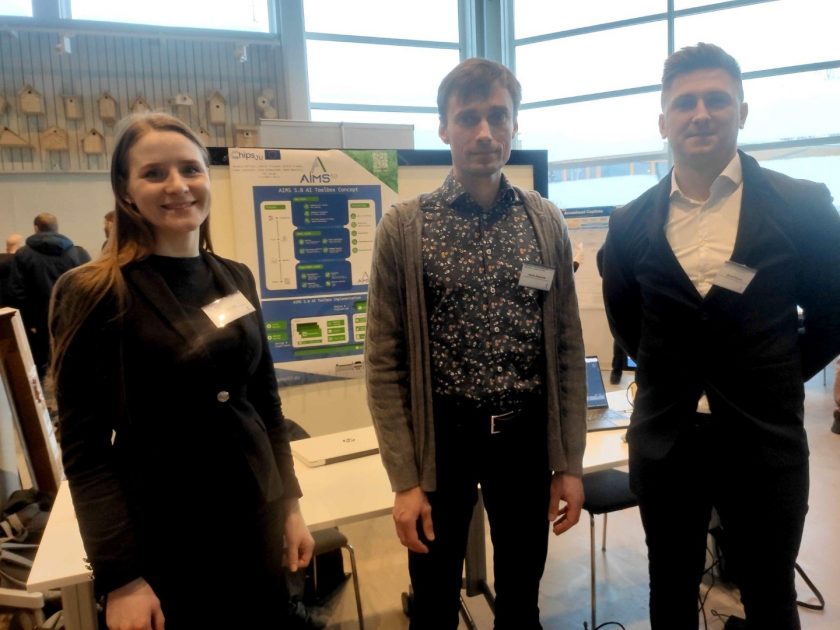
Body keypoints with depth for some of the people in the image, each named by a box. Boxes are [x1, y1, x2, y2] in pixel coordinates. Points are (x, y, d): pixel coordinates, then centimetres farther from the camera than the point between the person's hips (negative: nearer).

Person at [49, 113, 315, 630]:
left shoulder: (236, 278, 3)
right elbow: (86, 448, -12)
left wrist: (289, 503, 7)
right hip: (163, 537, -4)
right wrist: (120, 575, -14)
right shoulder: (94, 293, -12)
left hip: (256, 517, 5)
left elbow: (266, 400, 7)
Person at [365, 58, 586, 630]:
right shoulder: (404, 228, -7)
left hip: (525, 435, 2)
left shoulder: (547, 224, 1)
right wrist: (405, 479, -9)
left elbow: (568, 349, 3)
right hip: (441, 435, -2)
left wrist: (569, 462, 2)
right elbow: (384, 362, -8)